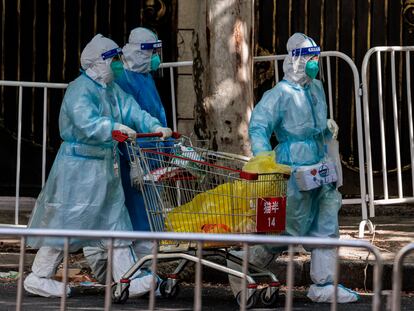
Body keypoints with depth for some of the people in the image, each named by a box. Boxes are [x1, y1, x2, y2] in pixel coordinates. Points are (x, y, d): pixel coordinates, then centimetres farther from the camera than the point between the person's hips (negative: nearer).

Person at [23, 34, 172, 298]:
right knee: (67, 219, -4)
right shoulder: (80, 90, -16)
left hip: (106, 166, 10)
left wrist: (155, 127, -13)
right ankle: (39, 277, 7)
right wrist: (115, 127, -44)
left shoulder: (112, 89, 12)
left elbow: (132, 110, 3)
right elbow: (86, 122, -32)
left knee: (115, 219, 8)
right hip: (79, 166, -10)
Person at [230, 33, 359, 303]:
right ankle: (249, 265, 18)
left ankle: (324, 285, 11)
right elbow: (258, 127, -16)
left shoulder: (317, 89, 14)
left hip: (319, 168, 8)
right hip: (294, 170, -8)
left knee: (326, 227, 6)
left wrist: (329, 129, 12)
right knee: (293, 227, -1)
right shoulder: (281, 94, -10)